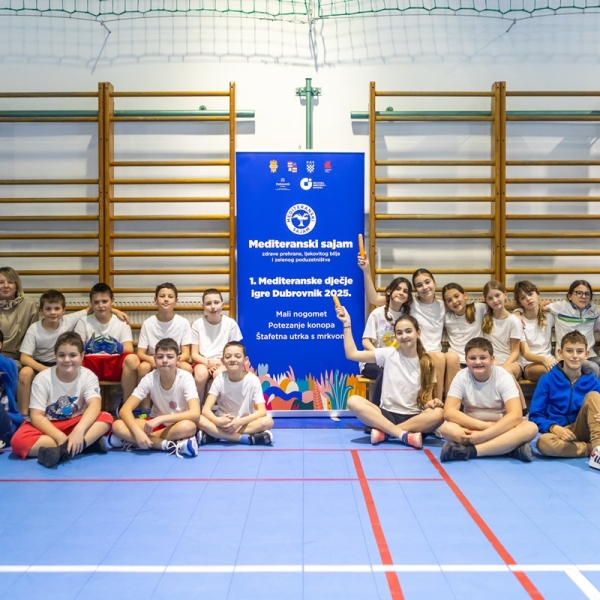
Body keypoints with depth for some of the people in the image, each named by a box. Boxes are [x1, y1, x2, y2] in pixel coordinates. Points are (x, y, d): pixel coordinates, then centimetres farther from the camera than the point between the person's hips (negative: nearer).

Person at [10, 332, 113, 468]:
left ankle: (63, 450, -40)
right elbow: (36, 416, -17)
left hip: (76, 423, 1)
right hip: (48, 426, 0)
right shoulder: (43, 379, -13)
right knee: (19, 441, -31)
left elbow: (95, 405, -27)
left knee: (106, 419, -26)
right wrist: (61, 437, -33)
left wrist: (79, 429, -46)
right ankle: (88, 443, -34)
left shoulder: (88, 376, -10)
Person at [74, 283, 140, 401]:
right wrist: (88, 347, -28)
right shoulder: (83, 322, 5)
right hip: (91, 365, 0)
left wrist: (118, 348, -31)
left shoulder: (121, 322, 4)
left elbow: (129, 350, -7)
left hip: (115, 365, 0)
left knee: (132, 359, -34)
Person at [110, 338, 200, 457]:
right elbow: (125, 410, -18)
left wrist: (160, 419, -35)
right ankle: (172, 445, -28)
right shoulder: (149, 379, -14)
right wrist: (137, 431, -37)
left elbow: (195, 414, -31)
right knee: (118, 426, -23)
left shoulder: (185, 378, -20)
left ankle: (138, 441, -24)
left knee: (188, 426, -39)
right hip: (156, 423, 3)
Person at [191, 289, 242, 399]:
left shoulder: (231, 324, -6)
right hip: (203, 361, 0)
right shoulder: (197, 324, -4)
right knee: (201, 374, -33)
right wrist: (208, 362, -19)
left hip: (223, 362, 0)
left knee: (219, 374, -34)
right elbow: (194, 354, -1)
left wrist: (220, 362, -17)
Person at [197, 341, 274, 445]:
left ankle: (217, 435, -25)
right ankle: (249, 438, -29)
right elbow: (206, 409, -16)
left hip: (246, 423, 0)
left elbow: (262, 411, -16)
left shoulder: (253, 379, -11)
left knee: (267, 421, -30)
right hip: (224, 423, 0)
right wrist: (218, 421, -37)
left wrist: (240, 421, -31)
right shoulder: (219, 379, -9)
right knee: (200, 420, -29)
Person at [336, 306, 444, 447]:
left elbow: (427, 399, 4)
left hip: (414, 418, 0)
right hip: (387, 415, 0)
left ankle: (384, 432, -28)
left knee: (438, 414, -33)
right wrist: (347, 324, -5)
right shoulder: (388, 354, 2)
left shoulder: (426, 363, 4)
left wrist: (430, 403, -19)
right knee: (354, 401, -27)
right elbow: (352, 354, -2)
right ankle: (404, 435, -33)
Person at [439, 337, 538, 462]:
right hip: (472, 429, 1)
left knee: (530, 428, -30)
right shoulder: (461, 377, -9)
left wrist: (483, 435, -33)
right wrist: (483, 425, -26)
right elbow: (449, 412, -17)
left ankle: (468, 451, -36)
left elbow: (516, 415, -24)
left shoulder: (503, 377, -12)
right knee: (446, 428, -30)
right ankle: (509, 447, -32)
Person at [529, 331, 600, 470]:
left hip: (582, 431, 2)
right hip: (558, 432, -2)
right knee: (544, 442, -37)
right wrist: (554, 428, -21)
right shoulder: (547, 379, -1)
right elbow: (535, 416, -2)